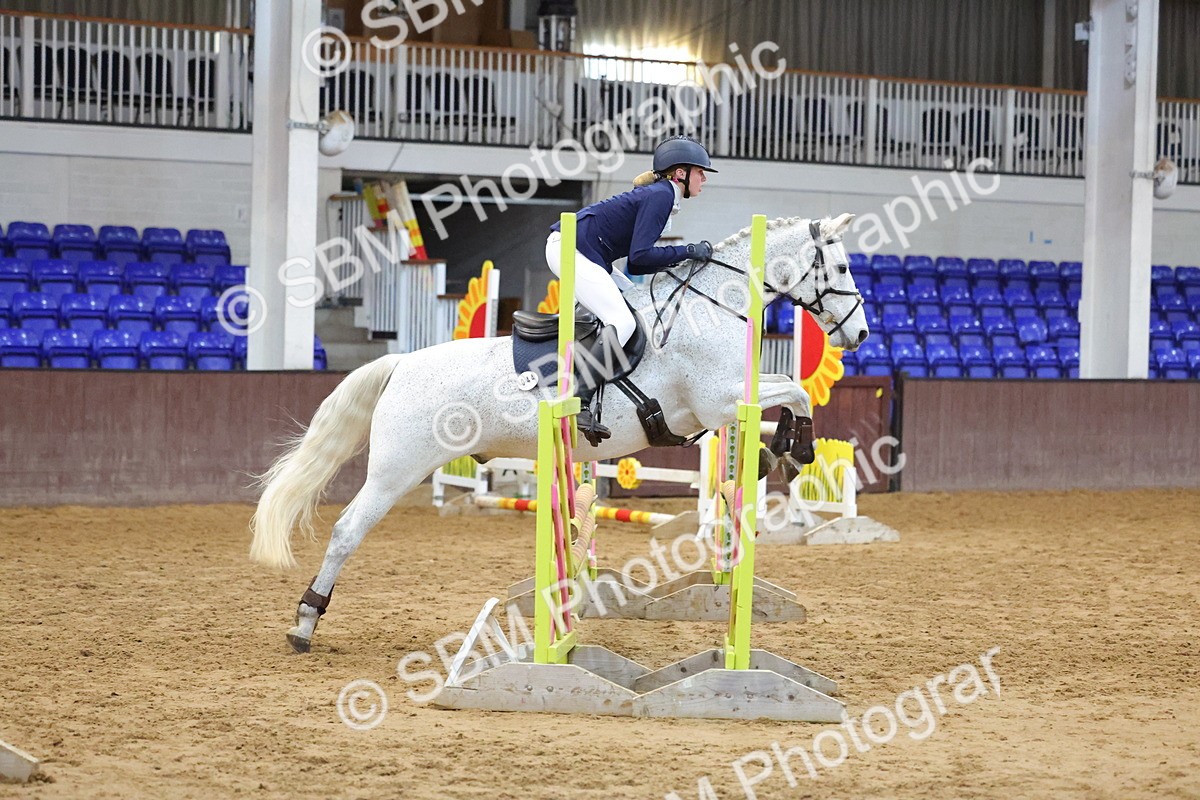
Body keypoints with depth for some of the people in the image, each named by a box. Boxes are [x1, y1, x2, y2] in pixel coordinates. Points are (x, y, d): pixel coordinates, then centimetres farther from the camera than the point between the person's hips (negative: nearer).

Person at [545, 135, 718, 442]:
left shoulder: (661, 195, 19)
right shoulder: (661, 195, -11)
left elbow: (636, 265, 17)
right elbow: (639, 256, -19)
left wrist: (676, 263, 7)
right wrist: (688, 251, -11)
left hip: (584, 256, 11)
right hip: (570, 249, -11)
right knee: (622, 322, -20)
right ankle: (578, 403, -28)